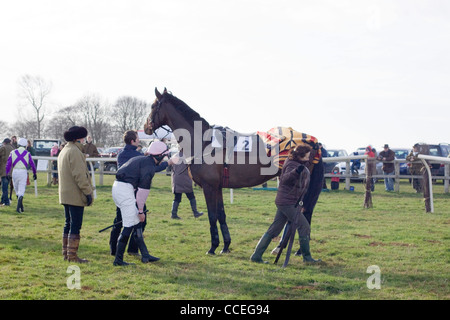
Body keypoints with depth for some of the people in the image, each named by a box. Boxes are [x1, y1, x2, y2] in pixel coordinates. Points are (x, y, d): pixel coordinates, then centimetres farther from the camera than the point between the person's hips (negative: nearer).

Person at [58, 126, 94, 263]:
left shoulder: (63, 151, 17)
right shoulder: (75, 152, -15)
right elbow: (79, 175, -20)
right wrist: (88, 192, -16)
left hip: (65, 195, 10)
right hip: (75, 195, -10)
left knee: (68, 224, 15)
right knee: (75, 226, -6)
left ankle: (66, 252, 20)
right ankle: (72, 255, -5)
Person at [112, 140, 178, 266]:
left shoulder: (142, 160, 19)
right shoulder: (149, 166, -10)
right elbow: (143, 189, -13)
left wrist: (169, 162, 54)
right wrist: (140, 210, -9)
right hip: (125, 190, -10)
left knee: (137, 221, 15)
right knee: (129, 225, -7)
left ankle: (145, 255, 18)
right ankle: (118, 260, -5)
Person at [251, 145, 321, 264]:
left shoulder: (299, 165, 15)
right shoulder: (292, 165, -15)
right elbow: (285, 178, -35)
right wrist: (296, 171, -52)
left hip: (283, 202, 10)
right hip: (288, 203, -10)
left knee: (273, 230, 8)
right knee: (304, 227, -3)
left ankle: (256, 256, 8)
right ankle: (307, 257, 6)